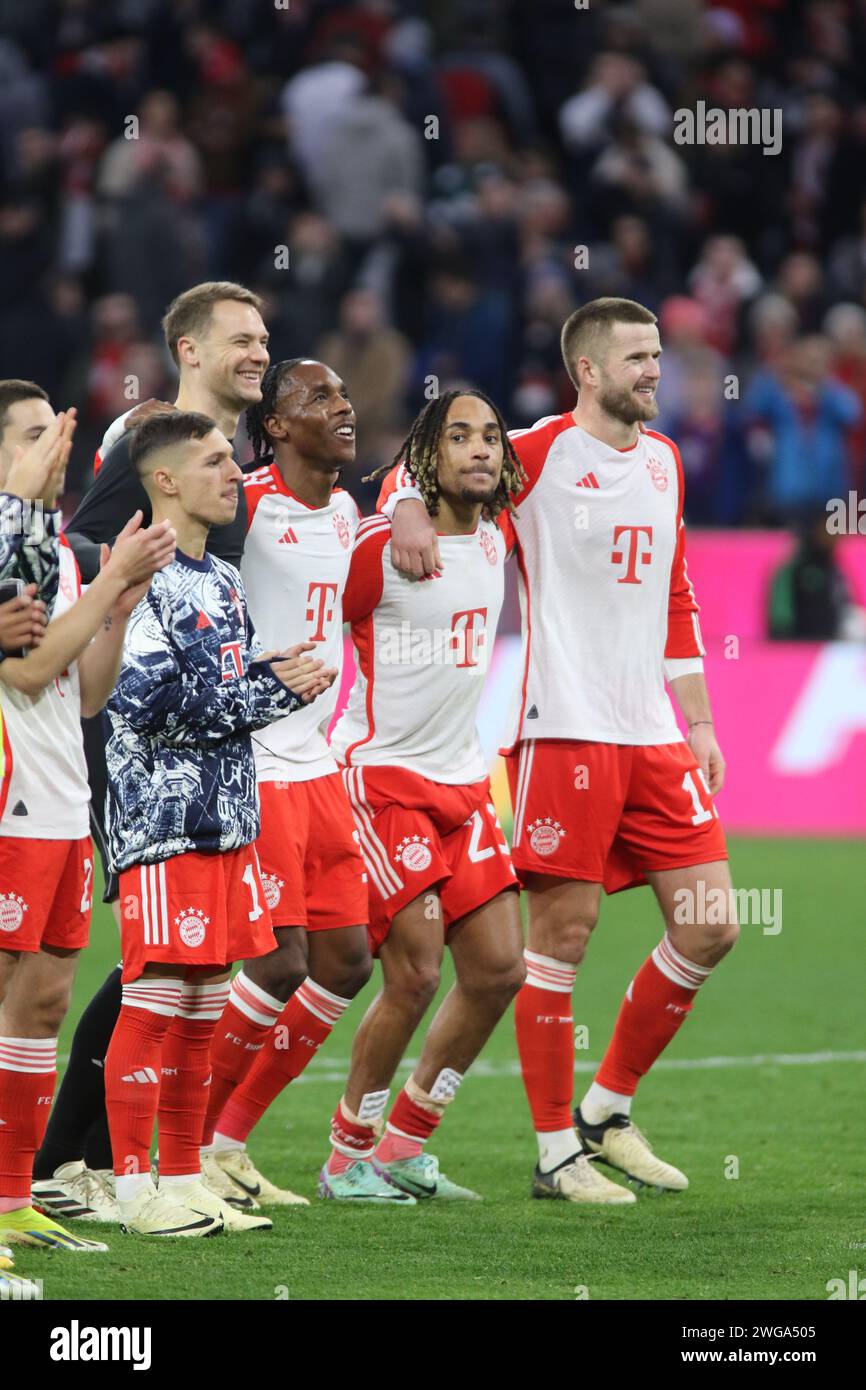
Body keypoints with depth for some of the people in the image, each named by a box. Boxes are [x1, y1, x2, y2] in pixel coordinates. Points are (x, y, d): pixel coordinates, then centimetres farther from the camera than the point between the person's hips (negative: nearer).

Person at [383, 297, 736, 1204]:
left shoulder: (663, 460, 16)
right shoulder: (539, 453, -4)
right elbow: (418, 466, 3)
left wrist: (699, 722, 18)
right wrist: (409, 510, -21)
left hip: (653, 734, 7)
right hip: (564, 730, -7)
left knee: (709, 928, 3)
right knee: (560, 932, -5)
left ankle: (608, 1110, 18)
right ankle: (555, 1149, 4)